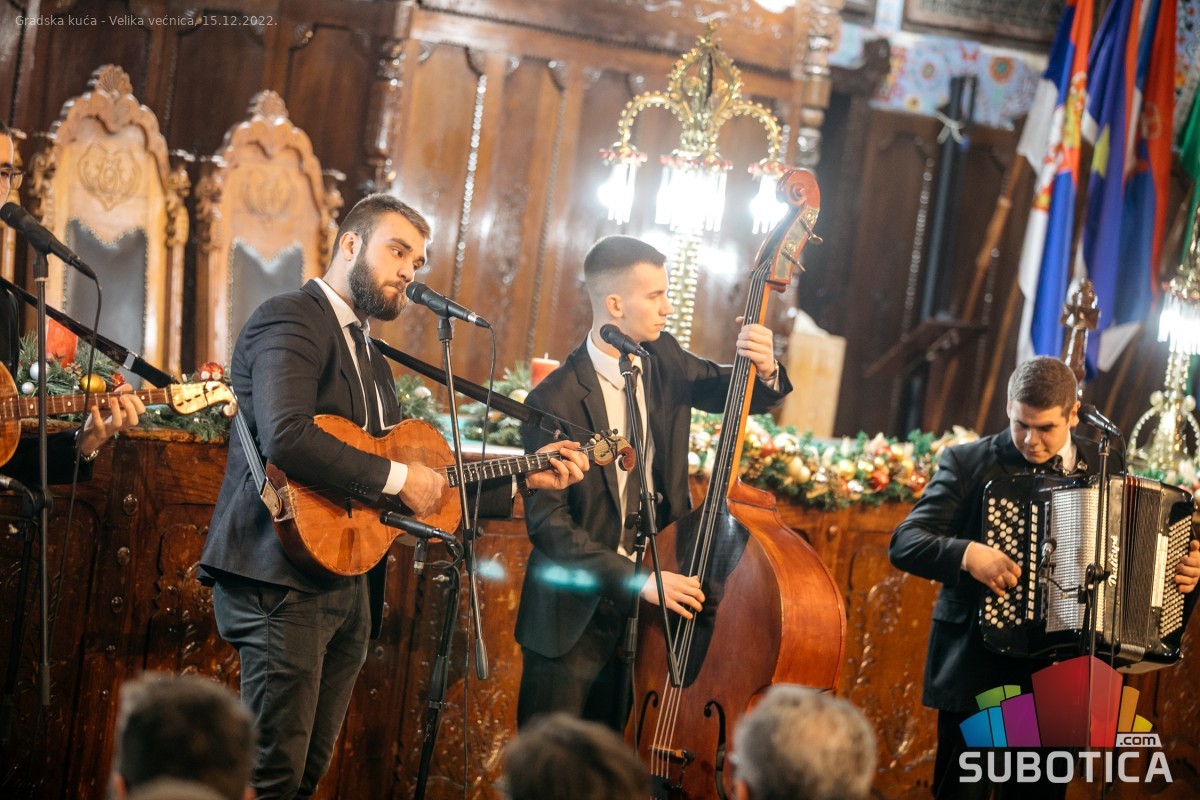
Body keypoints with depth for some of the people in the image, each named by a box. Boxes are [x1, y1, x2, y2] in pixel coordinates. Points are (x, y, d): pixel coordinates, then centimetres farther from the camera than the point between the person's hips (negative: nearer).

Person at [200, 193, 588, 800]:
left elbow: (427, 482, 23)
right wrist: (397, 477, -18)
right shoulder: (292, 319, -8)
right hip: (283, 576, -9)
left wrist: (521, 479, 18)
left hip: (349, 585, 9)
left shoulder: (369, 357, 22)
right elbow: (286, 437, -25)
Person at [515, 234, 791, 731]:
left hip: (643, 611, 6)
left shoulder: (664, 362, 0)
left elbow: (734, 393, 14)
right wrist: (637, 579, -27)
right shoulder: (555, 401, -18)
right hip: (573, 618, -5)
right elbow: (546, 521, -20)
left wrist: (764, 371, -11)